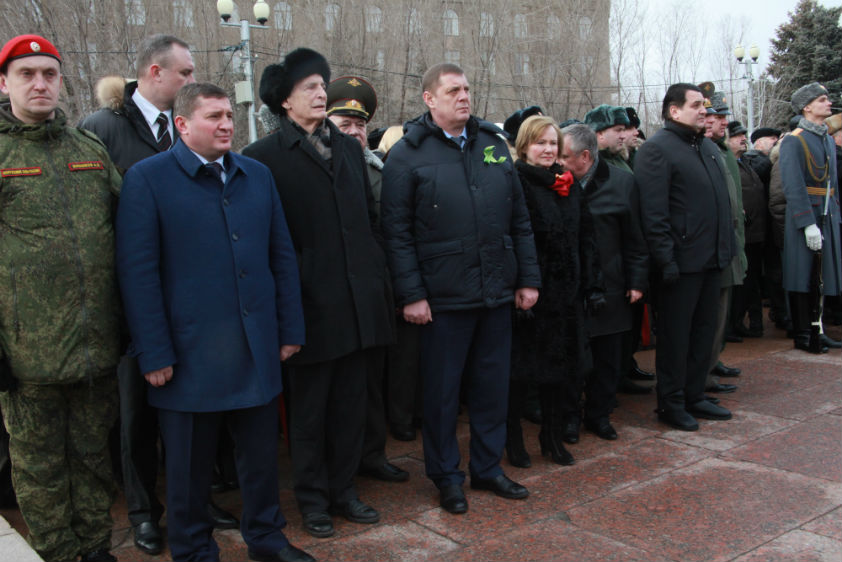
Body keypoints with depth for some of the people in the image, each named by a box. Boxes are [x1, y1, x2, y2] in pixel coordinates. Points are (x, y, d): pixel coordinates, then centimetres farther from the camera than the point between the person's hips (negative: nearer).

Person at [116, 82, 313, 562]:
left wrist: (291, 329, 6)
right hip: (190, 354, -4)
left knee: (262, 451, 15)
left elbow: (282, 255, 10)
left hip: (258, 348, 4)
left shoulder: (257, 175, 10)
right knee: (191, 464, 11)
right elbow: (138, 270, -8)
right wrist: (154, 354, -11)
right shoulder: (147, 178, -5)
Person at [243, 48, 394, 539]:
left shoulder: (348, 147, 12)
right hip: (312, 303, -5)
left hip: (359, 299, 5)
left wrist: (380, 275, 10)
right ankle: (313, 498, 26)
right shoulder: (265, 156, -5)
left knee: (351, 403, 13)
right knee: (310, 408, 9)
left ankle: (344, 488, 29)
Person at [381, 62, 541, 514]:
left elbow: (519, 219, 12)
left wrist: (528, 278, 8)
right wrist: (411, 294, -13)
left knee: (493, 384, 14)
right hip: (443, 297, -4)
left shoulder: (493, 144, 11)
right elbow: (397, 232, -8)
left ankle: (487, 467, 31)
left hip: (497, 292, 5)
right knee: (442, 390, 7)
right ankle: (445, 475, 25)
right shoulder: (408, 154, -4)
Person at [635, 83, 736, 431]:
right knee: (675, 336, 3)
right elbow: (653, 213, -18)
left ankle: (694, 397, 28)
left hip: (712, 260, 8)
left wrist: (729, 247, 13)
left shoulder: (709, 148, 16)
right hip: (681, 262, -8)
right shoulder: (657, 149, -11)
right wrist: (666, 261, -21)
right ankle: (671, 404, 16)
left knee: (704, 332, 15)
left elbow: (722, 202, 20)